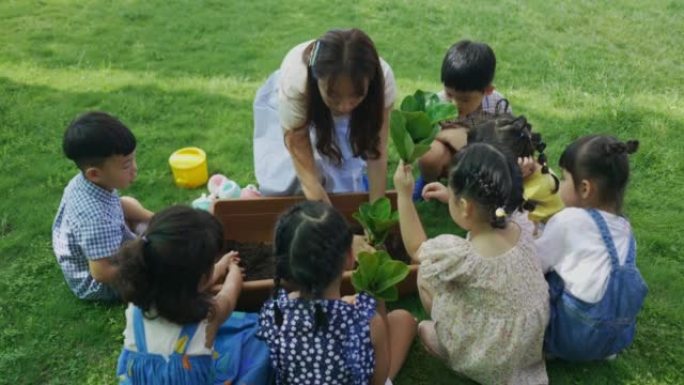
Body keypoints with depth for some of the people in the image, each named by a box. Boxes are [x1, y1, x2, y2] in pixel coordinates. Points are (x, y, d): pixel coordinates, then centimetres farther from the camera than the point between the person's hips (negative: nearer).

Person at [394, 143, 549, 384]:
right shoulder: (519, 231, -12)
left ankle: (441, 336, 18)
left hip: (491, 361, -6)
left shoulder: (462, 255, -31)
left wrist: (404, 195, -9)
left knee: (427, 274, -2)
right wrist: (453, 197, 14)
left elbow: (416, 249, -9)